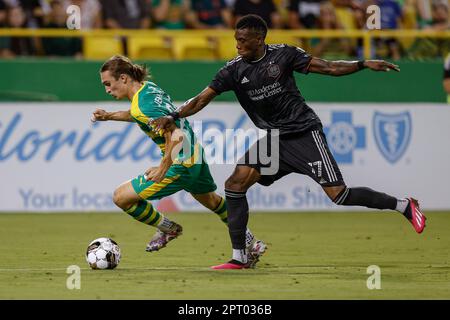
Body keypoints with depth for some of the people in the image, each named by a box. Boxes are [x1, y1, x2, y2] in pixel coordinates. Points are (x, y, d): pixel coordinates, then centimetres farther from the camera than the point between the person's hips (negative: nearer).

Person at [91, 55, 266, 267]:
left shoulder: (142, 105, -25)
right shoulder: (148, 87, 3)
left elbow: (176, 136, -33)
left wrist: (162, 168, -32)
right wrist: (109, 116, 17)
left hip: (181, 165, -10)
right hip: (196, 154, 10)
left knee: (121, 197, -7)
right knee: (210, 200, 35)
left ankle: (167, 229, 13)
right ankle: (252, 244, 48)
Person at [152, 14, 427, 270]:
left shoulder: (282, 54, -7)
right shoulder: (234, 70, 0)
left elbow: (327, 67, -2)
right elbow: (203, 99, -2)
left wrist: (363, 64, -11)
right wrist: (174, 117, -16)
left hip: (304, 132, -5)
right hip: (273, 140, 5)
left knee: (338, 195, -13)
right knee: (235, 184, -10)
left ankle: (404, 205, 6)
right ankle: (239, 257, -3)